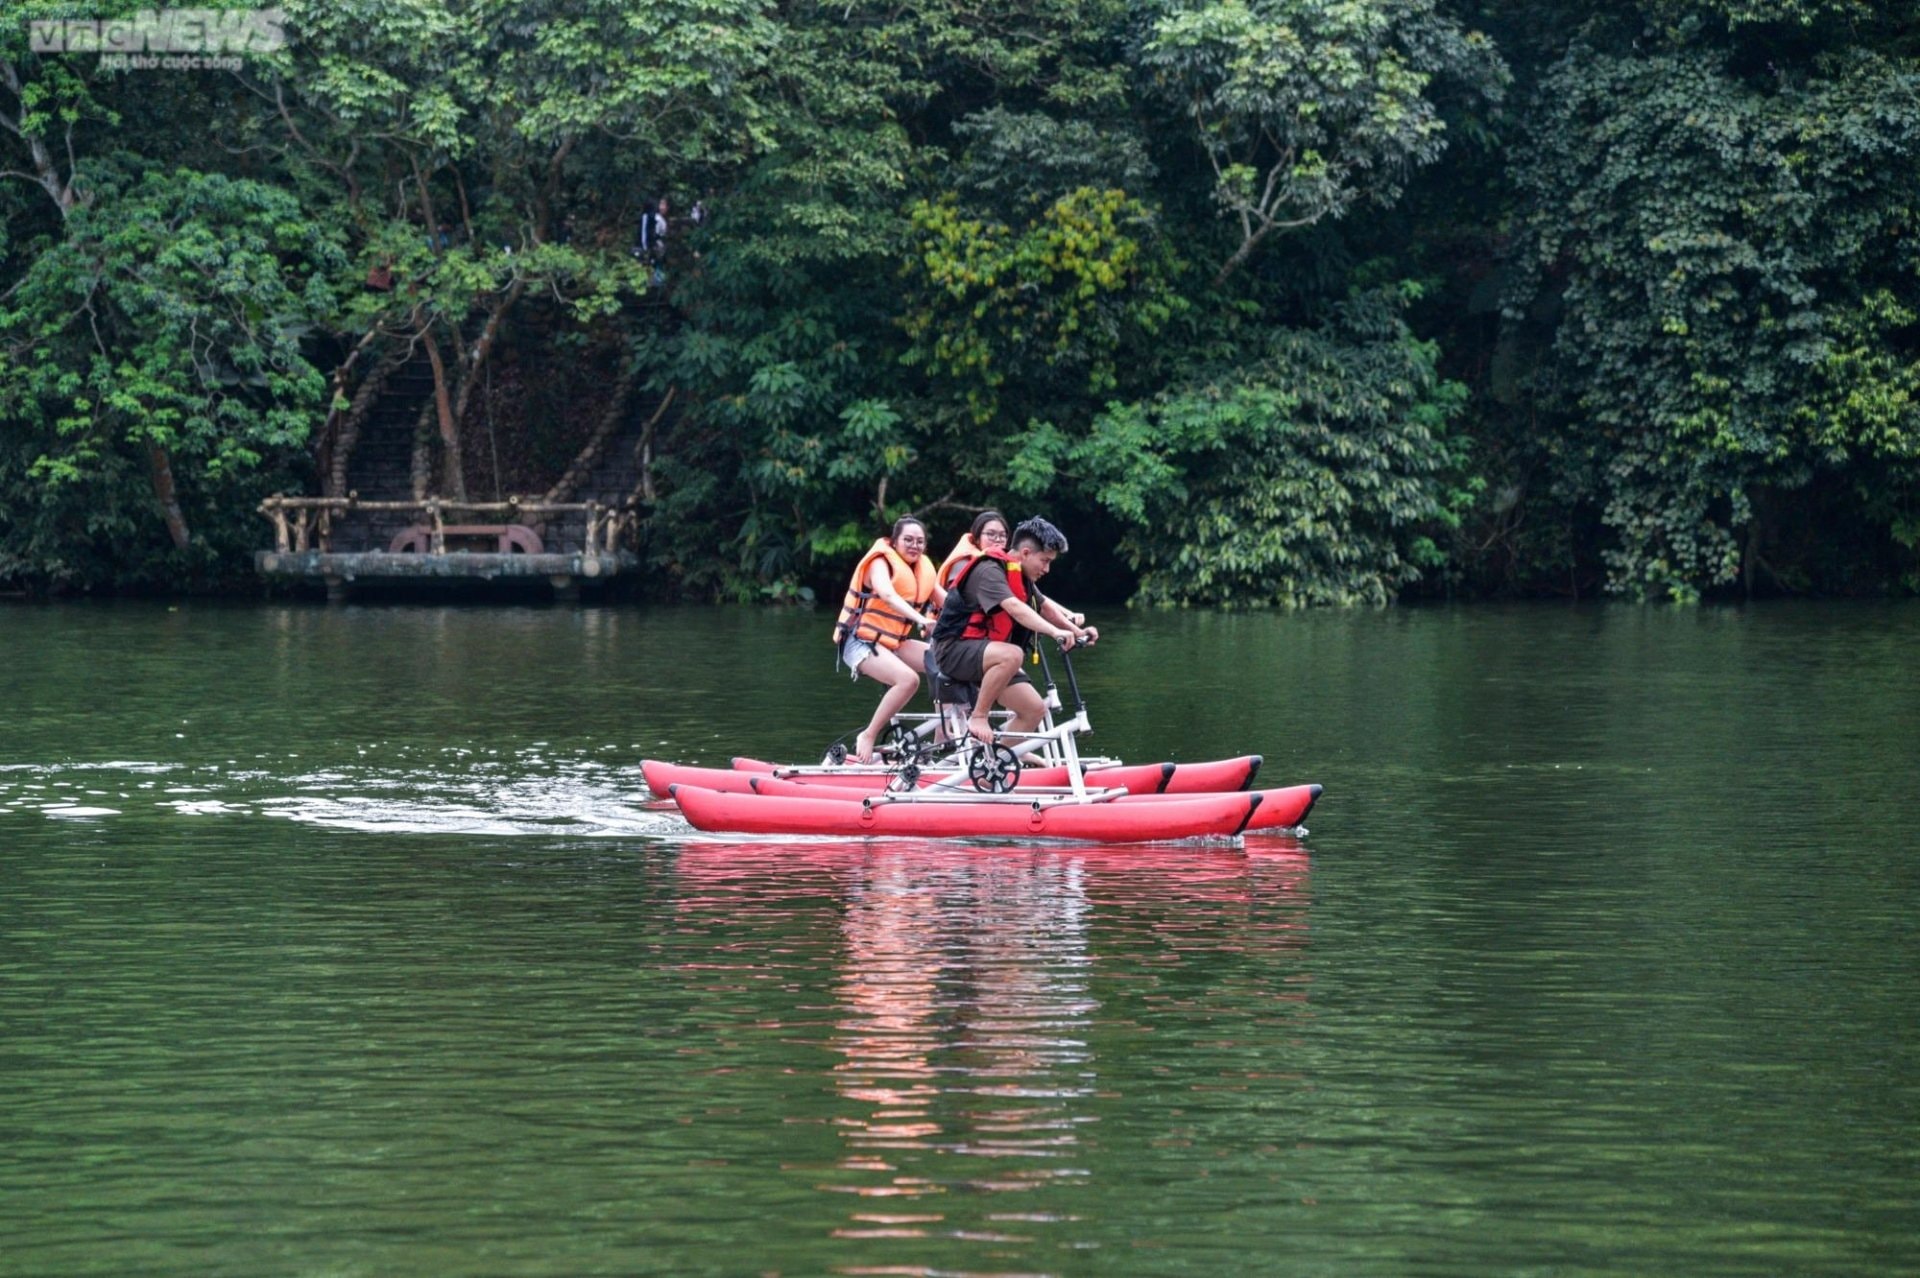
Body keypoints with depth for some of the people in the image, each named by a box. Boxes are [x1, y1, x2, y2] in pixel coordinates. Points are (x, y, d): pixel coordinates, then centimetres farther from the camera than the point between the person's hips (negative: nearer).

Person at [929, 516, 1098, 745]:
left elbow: (1045, 607, 17)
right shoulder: (989, 571, -20)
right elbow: (1015, 608, -34)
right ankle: (978, 718, -23)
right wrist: (1055, 632, -44)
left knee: (1035, 710, -4)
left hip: (984, 653, 9)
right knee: (1011, 654, -38)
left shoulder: (1022, 577, 11)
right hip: (954, 649, -9)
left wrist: (1076, 631, 0)